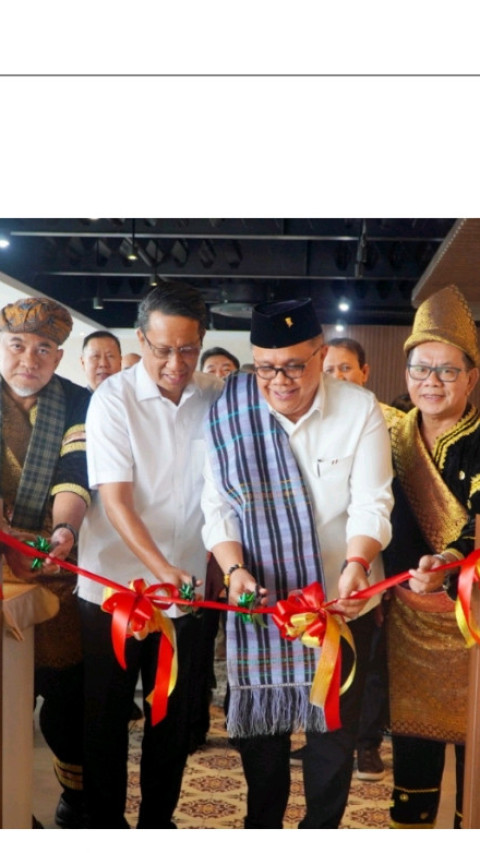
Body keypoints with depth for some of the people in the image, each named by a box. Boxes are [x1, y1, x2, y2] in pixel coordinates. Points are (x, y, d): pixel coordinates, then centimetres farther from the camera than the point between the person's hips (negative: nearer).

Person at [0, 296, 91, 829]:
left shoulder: (79, 406, 1)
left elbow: (75, 477, -12)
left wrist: (63, 531, -32)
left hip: (57, 571, 0)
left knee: (66, 690, 3)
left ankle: (76, 800, 23)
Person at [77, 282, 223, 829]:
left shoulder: (217, 397, -2)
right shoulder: (114, 398, -10)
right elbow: (114, 499, -16)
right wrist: (161, 569, -27)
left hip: (186, 588, 3)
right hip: (116, 586, -2)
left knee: (174, 716, 13)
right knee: (107, 716, 10)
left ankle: (158, 820, 33)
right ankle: (105, 823, 29)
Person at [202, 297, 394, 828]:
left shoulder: (360, 410, -10)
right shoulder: (230, 414, -8)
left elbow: (371, 502, -14)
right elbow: (219, 507, -7)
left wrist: (357, 563, -32)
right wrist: (235, 569, -23)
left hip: (342, 600, 0)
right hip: (260, 599, 1)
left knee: (334, 724, 13)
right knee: (260, 723, 14)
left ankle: (322, 831, 36)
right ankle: (262, 826, 38)